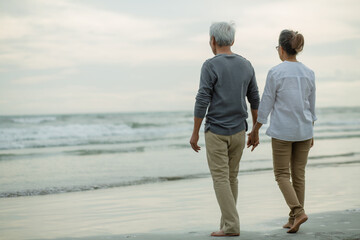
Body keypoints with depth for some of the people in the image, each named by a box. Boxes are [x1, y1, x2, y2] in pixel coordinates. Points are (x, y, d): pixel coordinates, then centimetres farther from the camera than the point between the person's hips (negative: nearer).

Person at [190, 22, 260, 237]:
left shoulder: (210, 66, -13)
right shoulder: (246, 65, 5)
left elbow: (202, 102, -15)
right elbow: (255, 100, 9)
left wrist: (195, 133, -7)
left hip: (216, 132, -5)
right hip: (238, 131, 5)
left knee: (221, 179, -1)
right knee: (231, 178, 15)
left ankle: (232, 225, -7)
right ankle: (227, 222, 18)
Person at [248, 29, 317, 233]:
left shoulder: (275, 73, -12)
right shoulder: (309, 73, 2)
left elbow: (265, 105, -8)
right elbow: (312, 106, 9)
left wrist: (255, 132, 1)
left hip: (282, 131, -4)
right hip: (303, 130, 4)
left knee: (282, 175, 7)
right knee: (299, 175, 11)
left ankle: (298, 211, -11)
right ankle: (294, 219, 15)